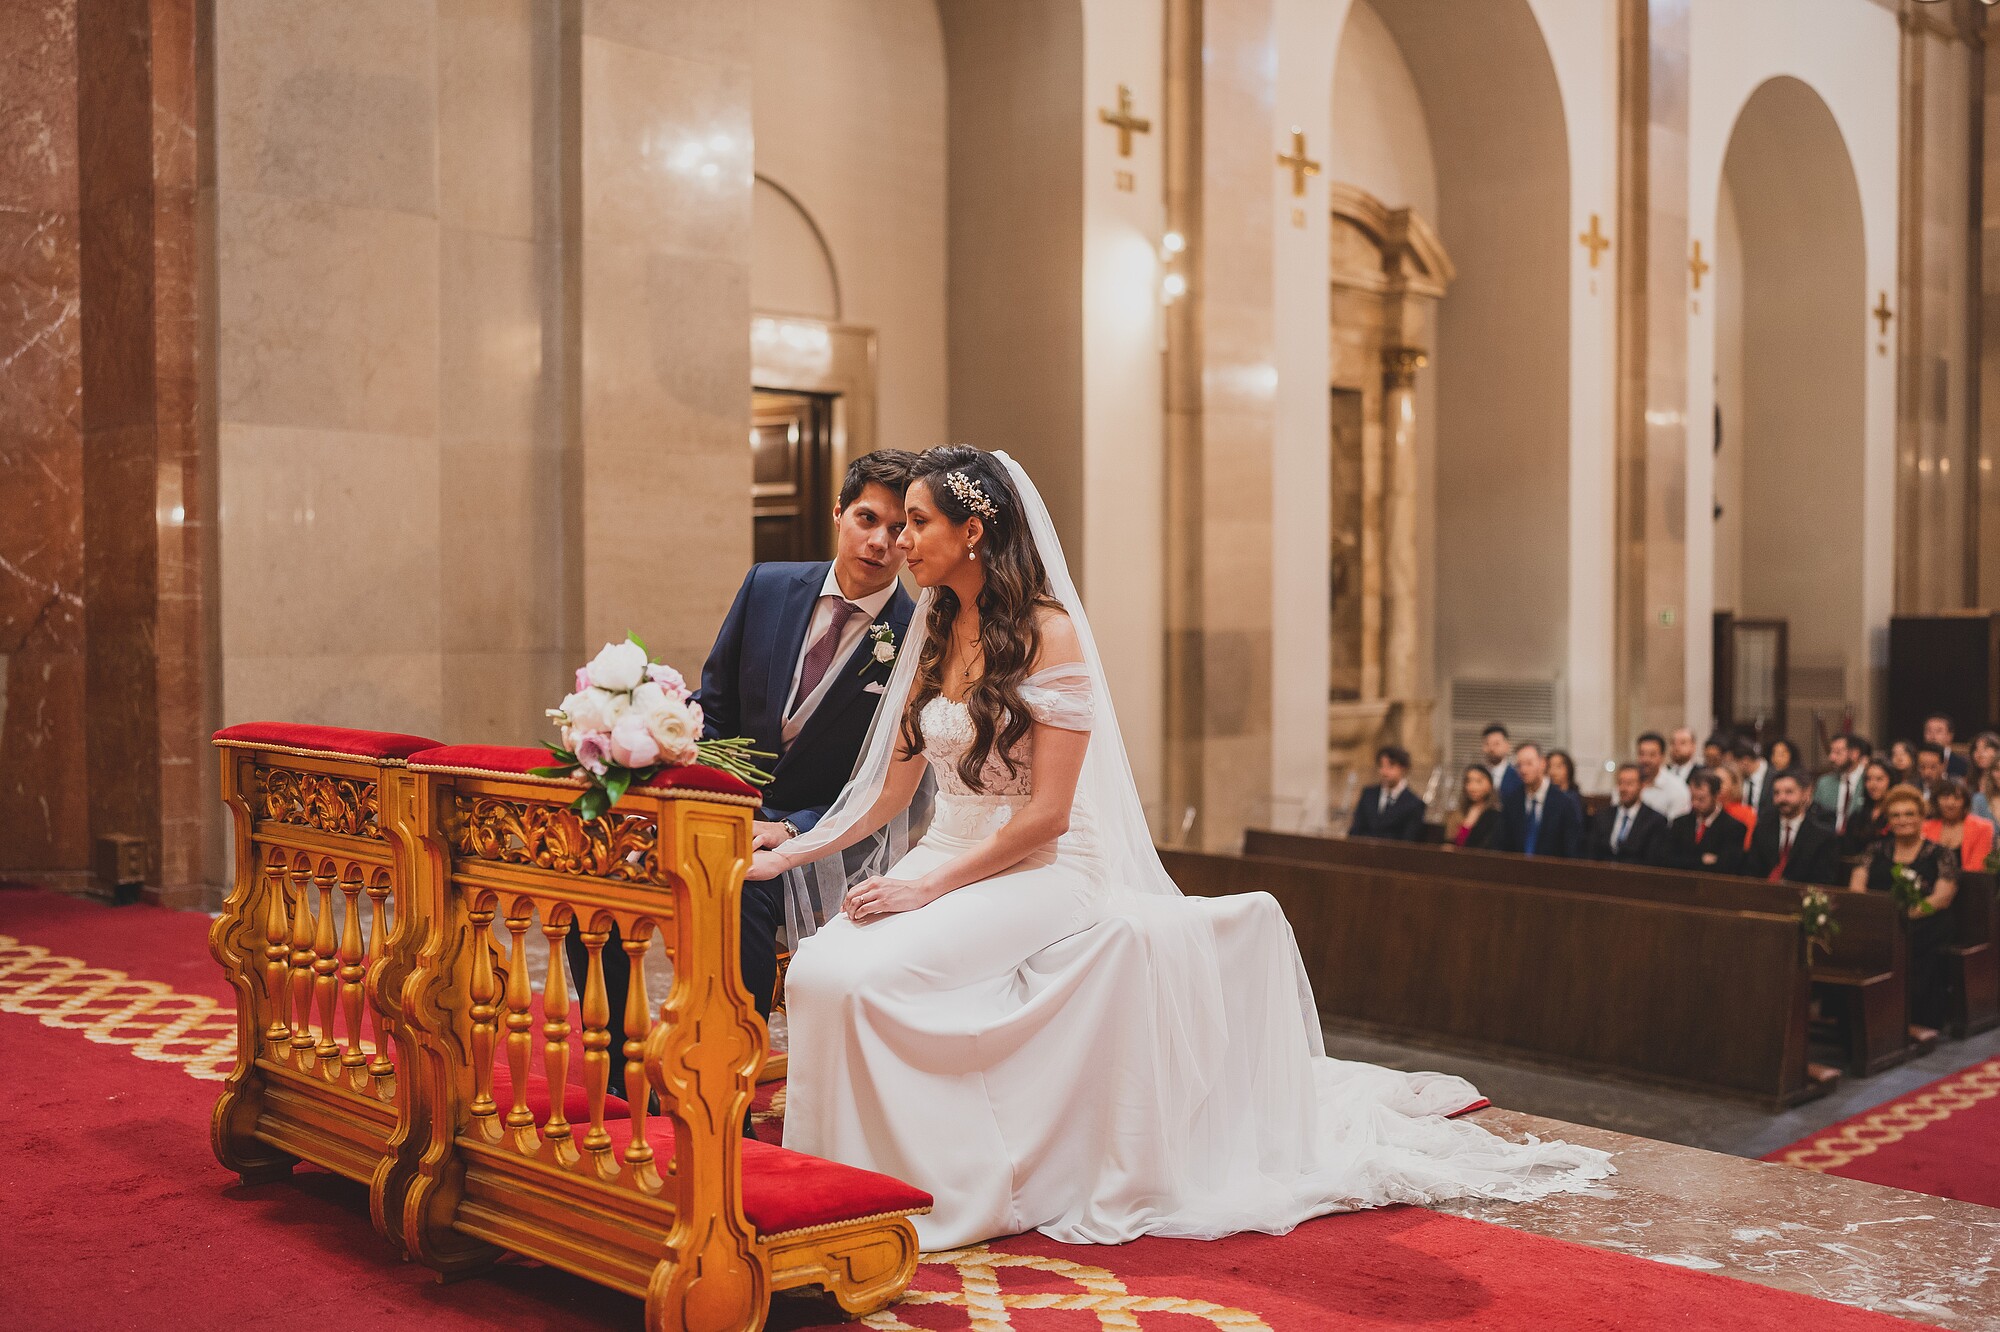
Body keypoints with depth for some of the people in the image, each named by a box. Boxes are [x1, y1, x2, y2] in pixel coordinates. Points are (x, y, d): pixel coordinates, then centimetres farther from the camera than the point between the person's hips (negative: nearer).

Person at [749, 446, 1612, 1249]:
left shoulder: (1048, 634, -11)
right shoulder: (936, 635, 11)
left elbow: (1046, 814, -15)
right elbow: (892, 790, 12)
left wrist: (929, 888, -18)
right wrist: (788, 853, 2)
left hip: (1038, 873, -6)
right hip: (946, 857, 7)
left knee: (863, 975, -28)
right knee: (816, 967, -20)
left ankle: (929, 1187, -9)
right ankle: (845, 1188, -7)